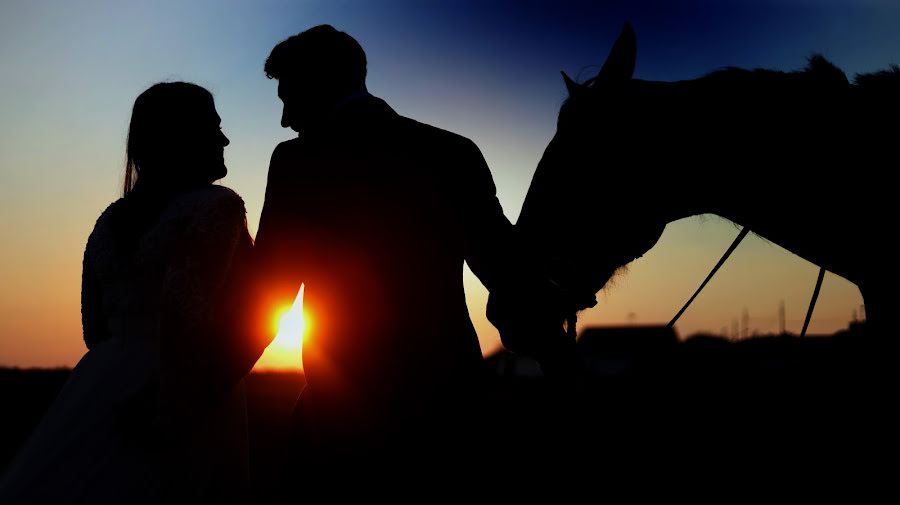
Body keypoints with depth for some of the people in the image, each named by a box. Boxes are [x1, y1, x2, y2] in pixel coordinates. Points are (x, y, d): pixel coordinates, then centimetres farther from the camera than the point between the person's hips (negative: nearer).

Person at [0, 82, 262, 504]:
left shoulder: (112, 218, 14)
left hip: (103, 387, 7)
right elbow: (184, 312, -21)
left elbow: (96, 328, 17)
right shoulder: (217, 205, -8)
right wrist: (171, 415, -19)